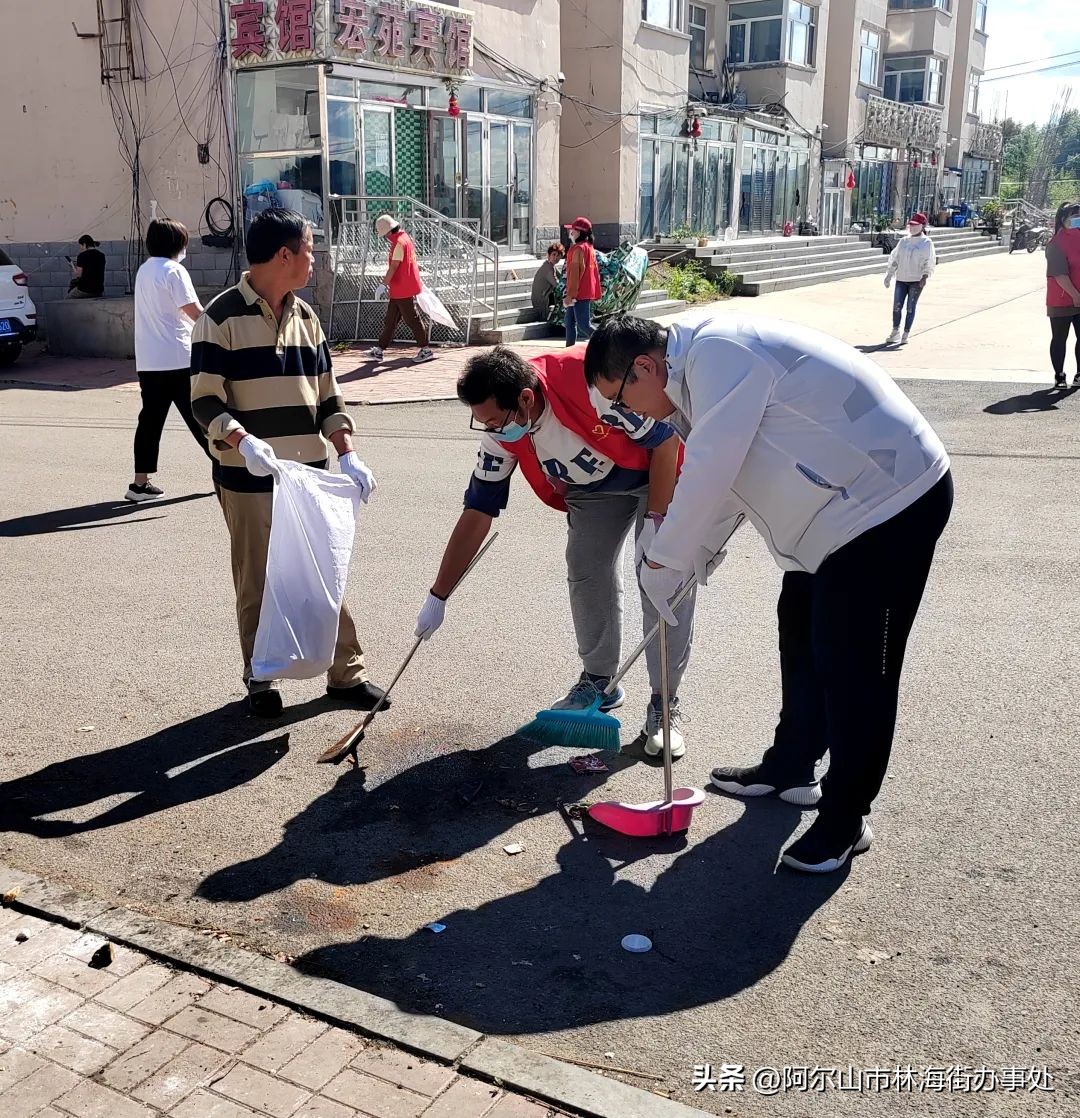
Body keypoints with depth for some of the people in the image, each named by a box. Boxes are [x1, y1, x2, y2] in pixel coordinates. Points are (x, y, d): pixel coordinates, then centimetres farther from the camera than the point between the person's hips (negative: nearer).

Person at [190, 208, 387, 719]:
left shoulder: (306, 317, 11)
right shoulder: (222, 317, -8)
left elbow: (327, 397, 13)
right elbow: (205, 400, -11)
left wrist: (347, 455, 1)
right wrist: (243, 441, -28)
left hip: (309, 475, 5)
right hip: (249, 479, -5)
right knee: (257, 583, 7)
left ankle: (346, 673, 20)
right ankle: (260, 678, 22)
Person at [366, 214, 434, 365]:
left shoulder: (399, 243, -19)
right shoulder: (405, 238, 11)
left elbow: (394, 267, -20)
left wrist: (385, 283, -12)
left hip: (403, 289, -10)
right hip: (399, 290, 10)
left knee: (412, 319, -2)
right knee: (390, 320, 12)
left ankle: (426, 350, 6)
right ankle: (380, 350, 16)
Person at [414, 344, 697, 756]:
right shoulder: (500, 431, -20)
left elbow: (665, 437, -26)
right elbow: (478, 510, -12)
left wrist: (656, 517, -24)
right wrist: (437, 597, -11)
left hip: (658, 469, -5)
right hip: (592, 484, 5)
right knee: (585, 570, -3)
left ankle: (665, 702, -2)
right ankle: (598, 680, 18)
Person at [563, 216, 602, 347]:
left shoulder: (578, 248, -16)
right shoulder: (589, 247, 13)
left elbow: (575, 273, -19)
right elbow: (594, 271, 17)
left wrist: (570, 295, -20)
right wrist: (596, 292, 20)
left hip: (579, 293, -10)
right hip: (588, 291, 10)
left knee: (583, 325, -8)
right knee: (570, 321, 14)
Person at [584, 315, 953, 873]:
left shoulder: (717, 353, -22)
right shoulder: (699, 372, 11)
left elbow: (707, 476, -25)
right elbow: (722, 480, 16)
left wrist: (661, 560, -14)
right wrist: (684, 559, 12)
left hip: (892, 500, -11)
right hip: (843, 507, 11)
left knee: (852, 664, -5)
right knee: (802, 635, 20)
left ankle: (844, 820, 8)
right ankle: (790, 768, 37)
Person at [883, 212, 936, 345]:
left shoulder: (927, 242, -1)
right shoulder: (903, 241, 11)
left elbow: (930, 262, -6)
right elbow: (894, 258, 15)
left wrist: (925, 277, -20)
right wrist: (889, 275, 11)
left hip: (916, 280, -4)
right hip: (901, 279, 4)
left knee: (910, 307, -1)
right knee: (897, 306, 1)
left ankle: (905, 335, 5)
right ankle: (895, 332, 15)